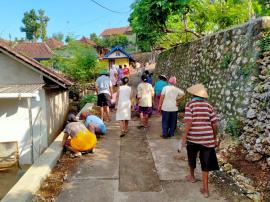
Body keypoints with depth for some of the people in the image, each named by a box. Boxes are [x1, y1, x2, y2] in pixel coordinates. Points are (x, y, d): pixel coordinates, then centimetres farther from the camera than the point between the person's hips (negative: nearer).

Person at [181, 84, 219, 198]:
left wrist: (184, 137, -10)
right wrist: (214, 138, 15)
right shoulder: (208, 105, 3)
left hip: (193, 137, -2)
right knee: (205, 163, 9)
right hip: (207, 138, 2)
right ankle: (205, 189, 12)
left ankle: (192, 176, 46)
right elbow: (215, 124, 2)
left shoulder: (190, 104, -7)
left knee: (192, 158, 24)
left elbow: (189, 122, -17)